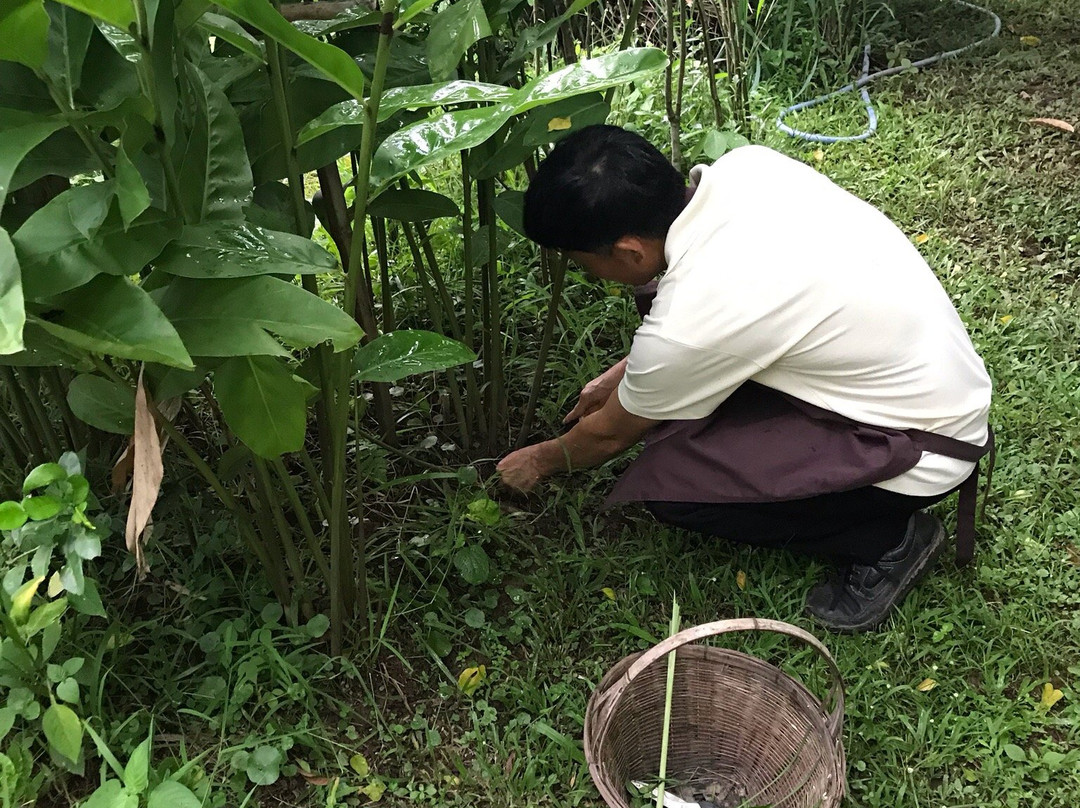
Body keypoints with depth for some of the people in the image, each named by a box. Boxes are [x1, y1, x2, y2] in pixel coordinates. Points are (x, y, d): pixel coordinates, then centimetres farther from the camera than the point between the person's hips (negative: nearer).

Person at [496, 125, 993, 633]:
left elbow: (610, 435, -7)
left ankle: (888, 539, 2)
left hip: (923, 449, -8)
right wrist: (622, 374, 17)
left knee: (665, 482, -13)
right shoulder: (744, 167, -11)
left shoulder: (686, 327, -30)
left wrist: (543, 461, 13)